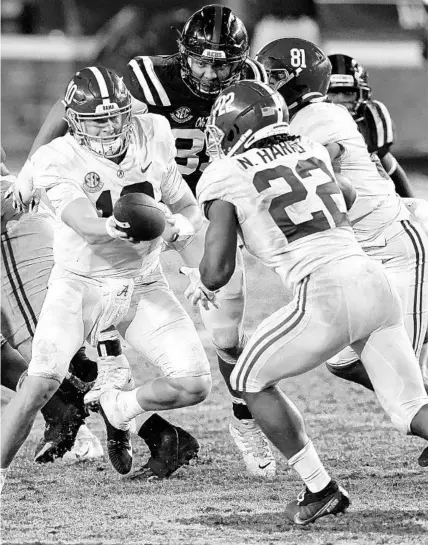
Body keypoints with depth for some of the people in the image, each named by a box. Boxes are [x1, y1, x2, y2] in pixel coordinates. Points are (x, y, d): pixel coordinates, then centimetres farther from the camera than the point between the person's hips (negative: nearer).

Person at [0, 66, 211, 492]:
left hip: (143, 286, 4)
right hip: (80, 285, -4)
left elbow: (190, 211, 6)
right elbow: (80, 219, -37)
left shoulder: (152, 139, -6)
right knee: (42, 383, -22)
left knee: (193, 385, -7)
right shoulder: (60, 161, -17)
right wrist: (112, 226, -60)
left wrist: (174, 226, -18)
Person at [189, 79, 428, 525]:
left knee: (251, 379, 17)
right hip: (378, 284, 6)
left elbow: (216, 272, 1)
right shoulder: (310, 152, 22)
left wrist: (203, 284, 23)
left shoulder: (225, 177, 4)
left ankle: (320, 491, 14)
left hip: (327, 296, -6)